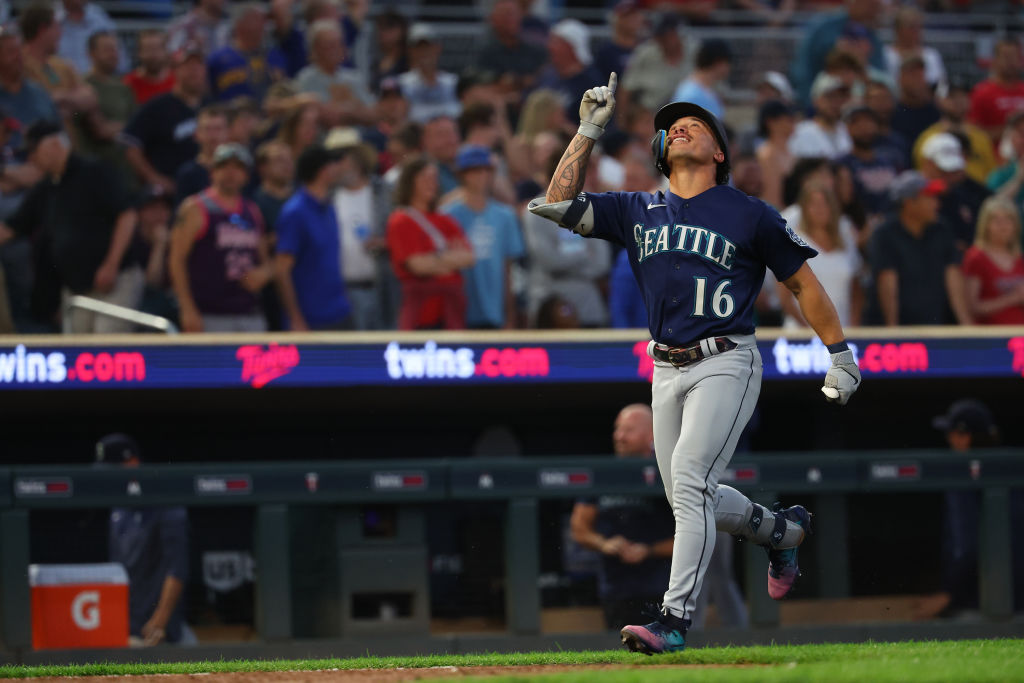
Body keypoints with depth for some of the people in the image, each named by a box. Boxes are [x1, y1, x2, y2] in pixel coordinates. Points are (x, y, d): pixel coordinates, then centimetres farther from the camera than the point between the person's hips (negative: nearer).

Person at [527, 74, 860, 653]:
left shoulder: (749, 215, 1)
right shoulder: (639, 212, 12)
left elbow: (803, 282, 7)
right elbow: (559, 204, 5)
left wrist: (840, 355, 5)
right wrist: (591, 129, 2)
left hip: (726, 365, -6)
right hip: (667, 371, 6)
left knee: (690, 481, -20)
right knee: (688, 498, 11)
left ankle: (676, 619, -21)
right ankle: (784, 529, 39)